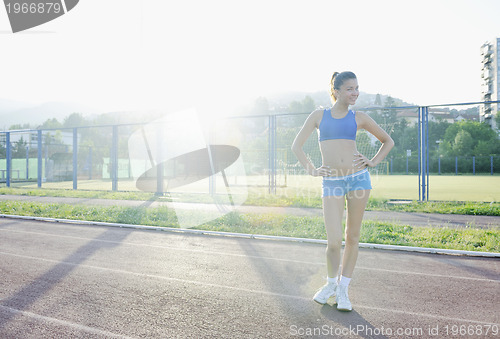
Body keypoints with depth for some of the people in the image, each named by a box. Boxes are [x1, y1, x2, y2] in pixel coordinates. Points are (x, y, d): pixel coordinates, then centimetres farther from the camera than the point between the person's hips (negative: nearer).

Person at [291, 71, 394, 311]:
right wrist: (312, 170, 0)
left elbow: (388, 141, 20)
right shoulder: (319, 116, 7)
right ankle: (331, 283, 23)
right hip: (332, 182, -2)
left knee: (352, 237, 7)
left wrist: (373, 163, 6)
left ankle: (343, 289, 24)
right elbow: (296, 146, 9)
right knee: (334, 242, -6)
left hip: (359, 178, 2)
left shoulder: (358, 118, 10)